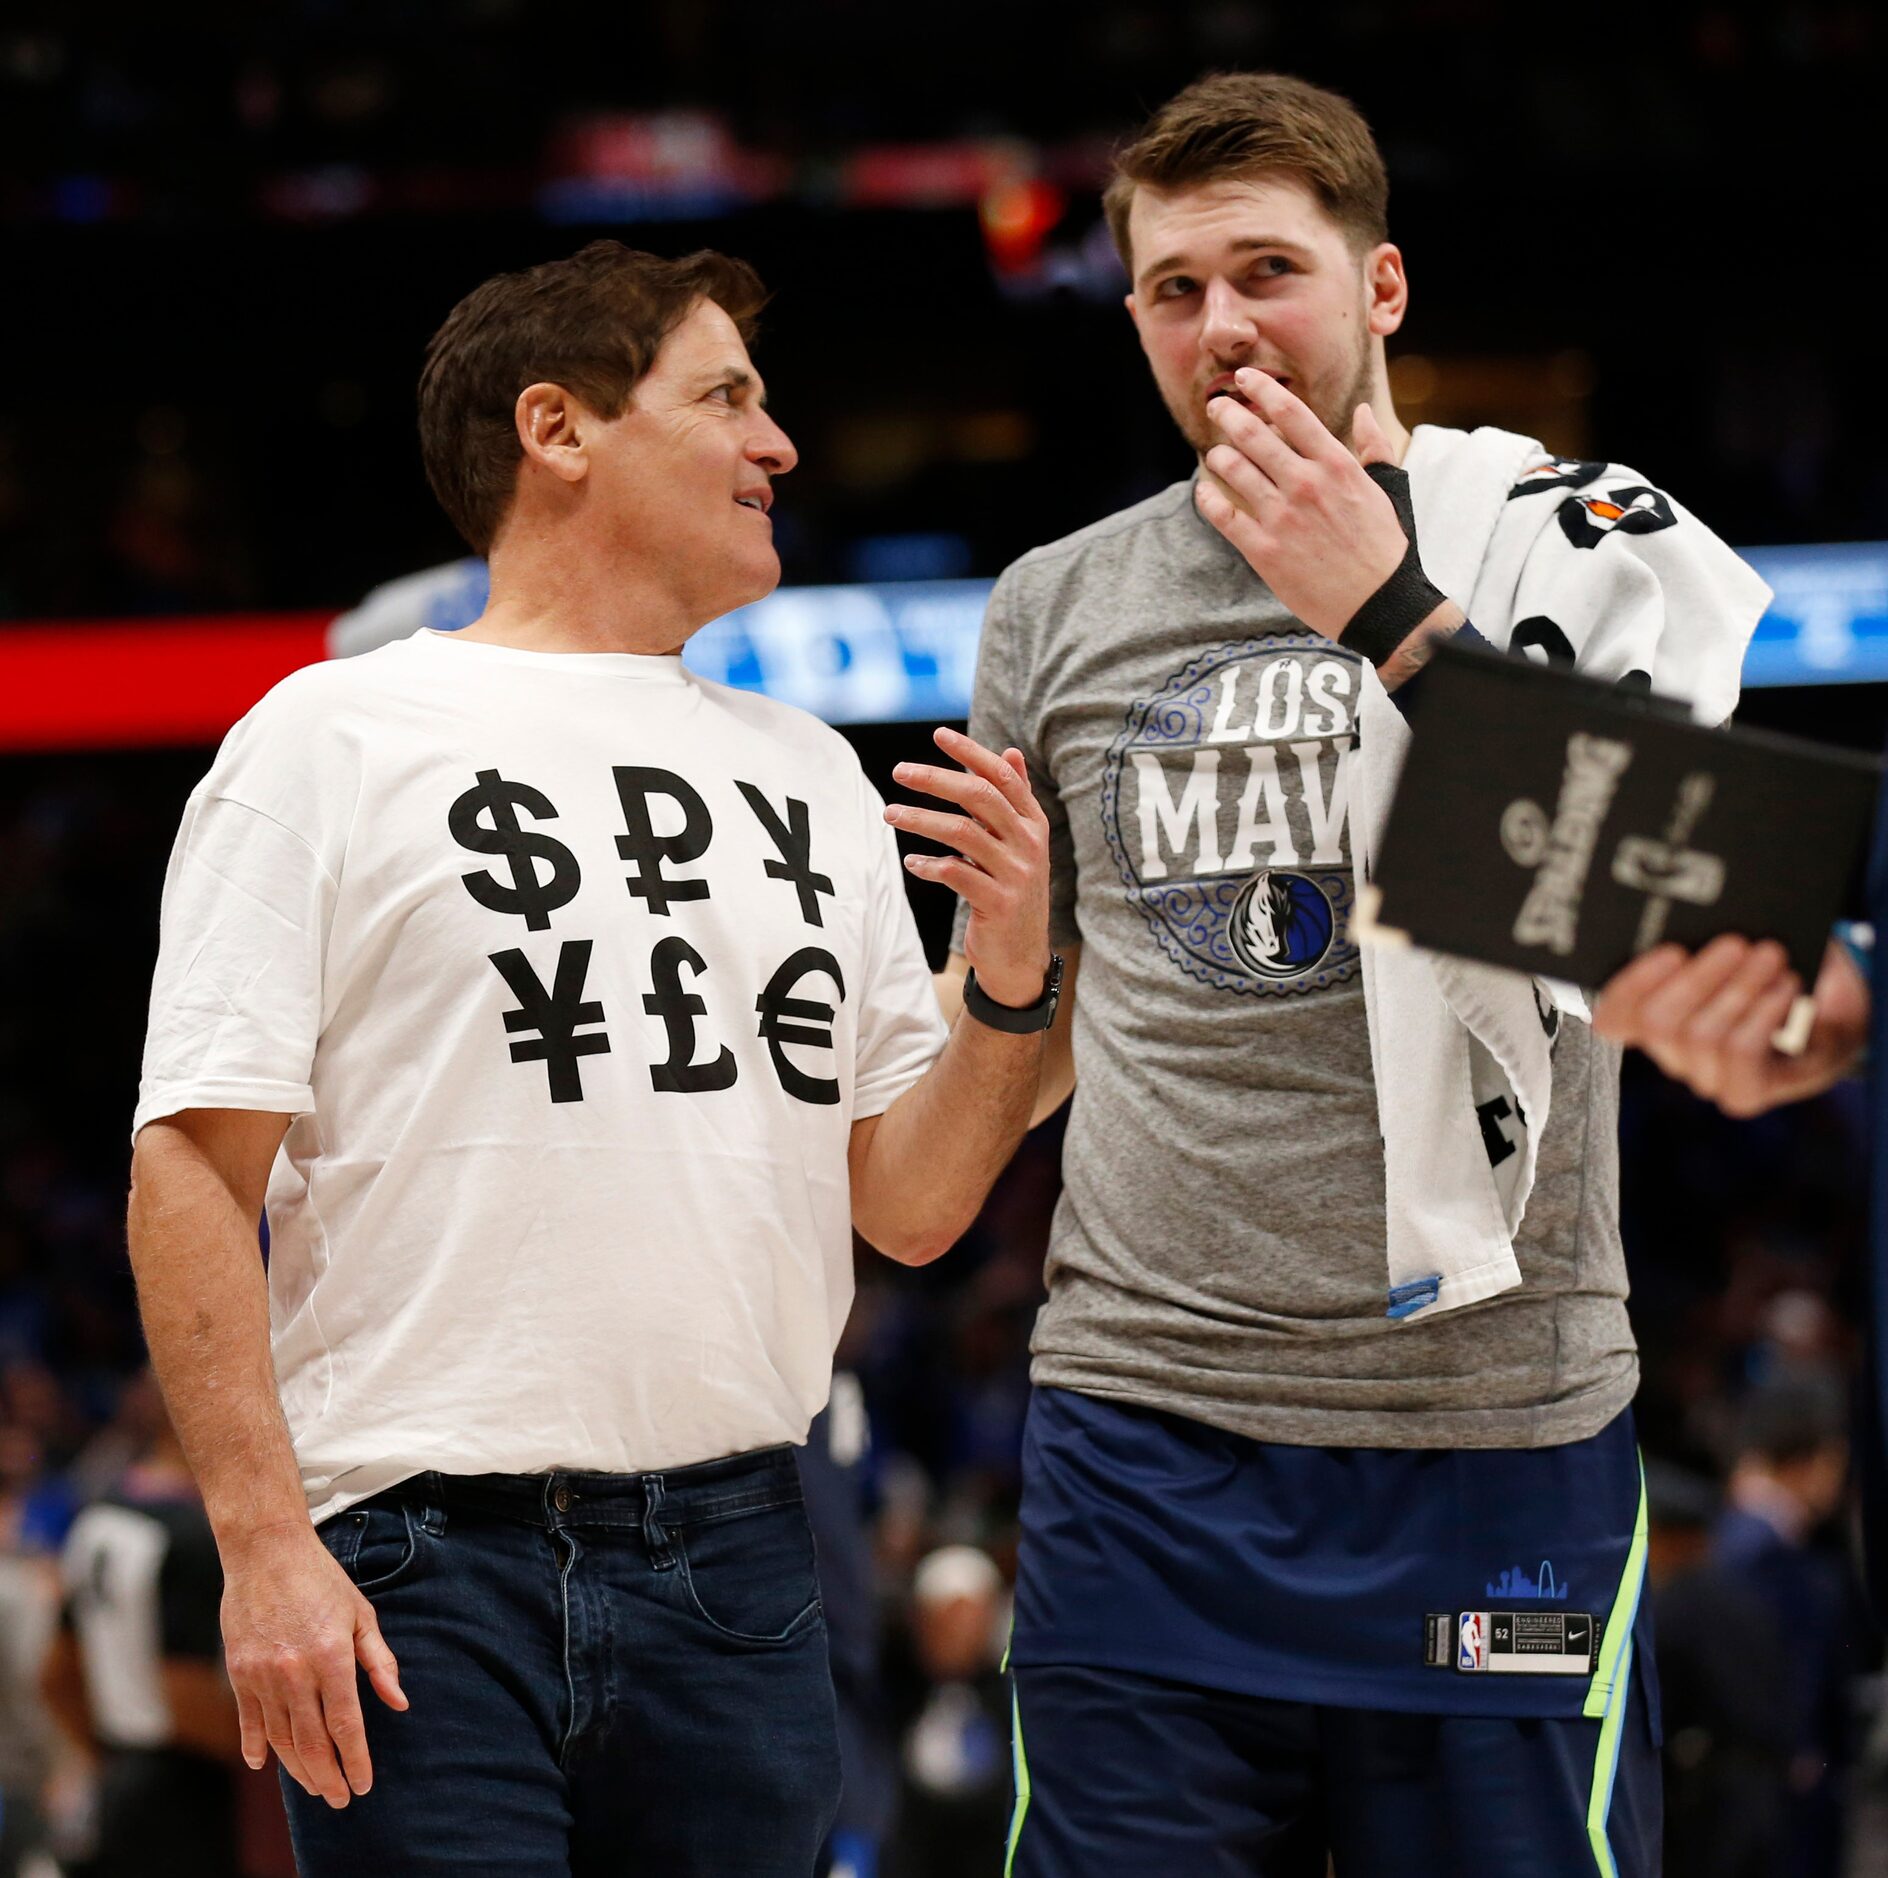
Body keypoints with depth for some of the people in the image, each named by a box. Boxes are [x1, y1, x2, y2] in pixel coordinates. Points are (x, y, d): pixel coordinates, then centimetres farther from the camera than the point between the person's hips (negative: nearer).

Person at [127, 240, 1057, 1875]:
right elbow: (194, 1169, -5)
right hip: (425, 1560, -5)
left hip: (738, 1556, 5)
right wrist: (262, 1542, -15)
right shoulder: (333, 741, 1)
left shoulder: (812, 775, 17)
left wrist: (1014, 990, -1)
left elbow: (909, 1209, 17)